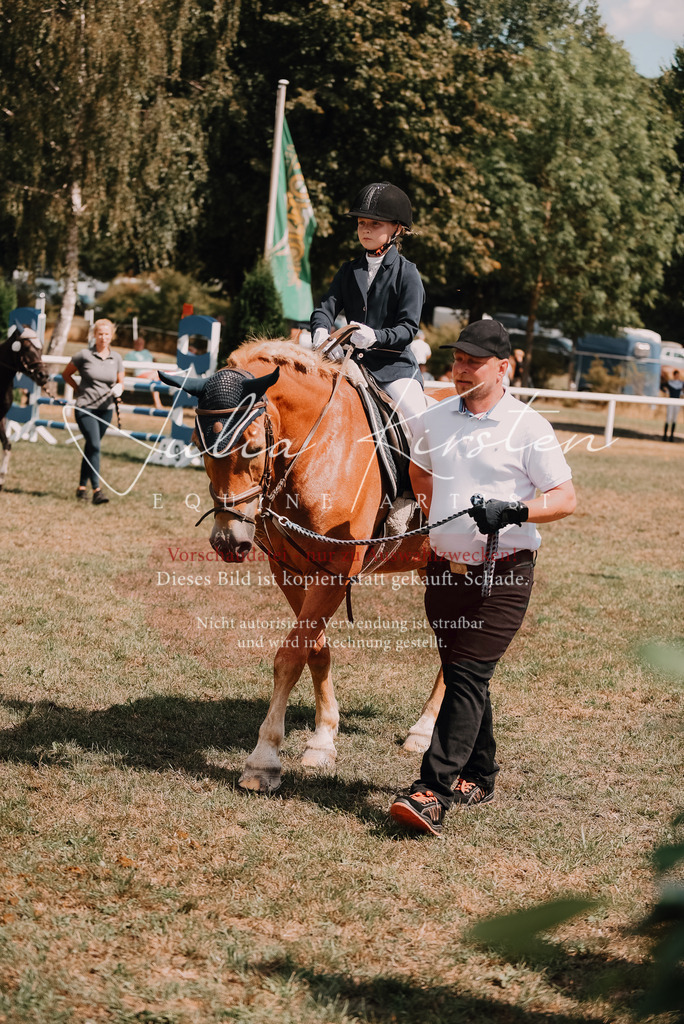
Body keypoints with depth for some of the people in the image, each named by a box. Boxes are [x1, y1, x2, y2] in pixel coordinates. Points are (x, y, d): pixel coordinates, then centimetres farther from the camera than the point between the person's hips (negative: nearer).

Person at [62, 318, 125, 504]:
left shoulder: (116, 358, 6)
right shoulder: (84, 355, -5)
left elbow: (120, 383, 14)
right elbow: (66, 374, 7)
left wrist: (119, 389, -8)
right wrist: (79, 389, 0)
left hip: (106, 409, 4)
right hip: (85, 408, -4)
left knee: (91, 448, 13)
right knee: (94, 446, -16)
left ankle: (82, 487, 24)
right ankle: (97, 490, -19)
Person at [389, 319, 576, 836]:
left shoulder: (528, 426, -8)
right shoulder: (434, 419, 8)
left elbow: (567, 498, -9)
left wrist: (514, 511, -24)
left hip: (502, 574, -6)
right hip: (445, 567, 6)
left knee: (469, 676, -12)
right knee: (460, 675, 14)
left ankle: (433, 792, -18)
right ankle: (479, 777, 30)